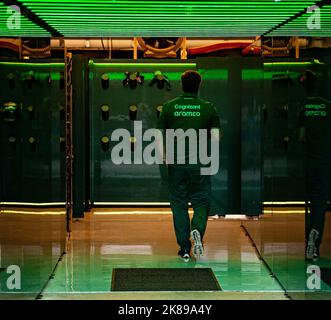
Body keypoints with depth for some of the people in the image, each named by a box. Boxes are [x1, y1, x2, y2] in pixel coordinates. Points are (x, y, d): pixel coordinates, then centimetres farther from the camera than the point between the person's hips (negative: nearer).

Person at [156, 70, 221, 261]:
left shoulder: (169, 107, 2)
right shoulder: (208, 108, 0)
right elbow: (216, 138, -3)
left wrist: (165, 156, 12)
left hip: (176, 163, 1)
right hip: (200, 164, -1)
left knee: (179, 204, 9)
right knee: (201, 203, 11)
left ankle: (185, 249, 8)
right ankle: (197, 230, -18)